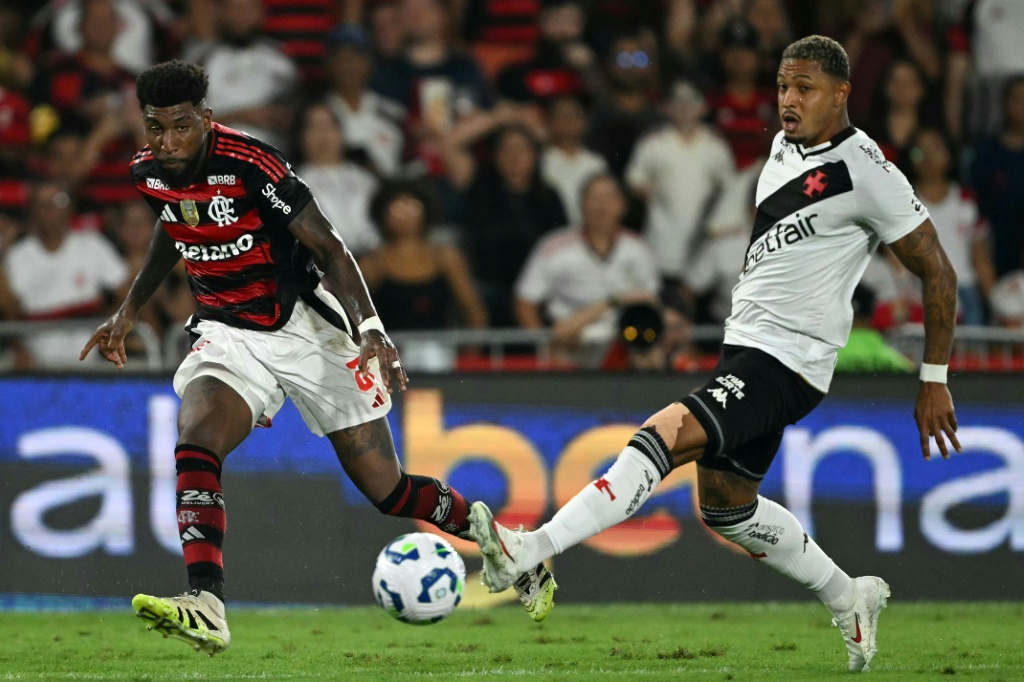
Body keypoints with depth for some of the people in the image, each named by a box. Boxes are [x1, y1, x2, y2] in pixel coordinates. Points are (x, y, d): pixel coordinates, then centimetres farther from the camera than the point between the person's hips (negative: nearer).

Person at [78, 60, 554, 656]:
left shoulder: (251, 164, -23)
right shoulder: (148, 172, -4)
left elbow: (328, 247, -19)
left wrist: (371, 329, -30)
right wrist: (129, 311, 23)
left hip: (307, 330, -4)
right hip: (229, 335, 4)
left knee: (384, 487, 0)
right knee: (195, 441, -27)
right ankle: (205, 607, -36)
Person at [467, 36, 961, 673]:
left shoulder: (865, 171, -13)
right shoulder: (784, 148, 11)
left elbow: (938, 272, -8)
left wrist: (934, 380, -5)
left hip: (785, 364, -10)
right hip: (744, 343, 10)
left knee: (666, 433, -26)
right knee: (726, 505, 18)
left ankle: (530, 552, -35)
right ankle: (850, 600, 33)